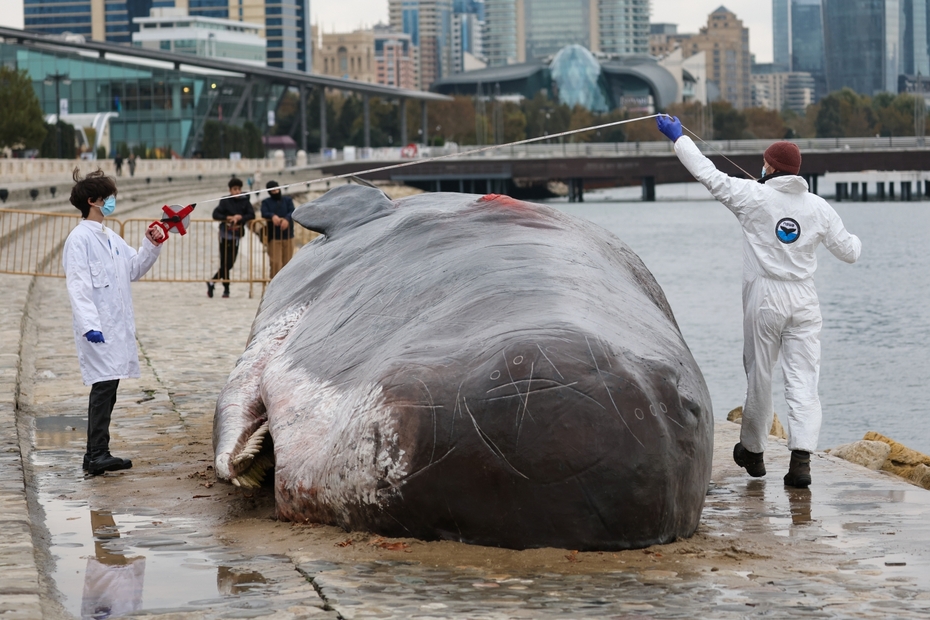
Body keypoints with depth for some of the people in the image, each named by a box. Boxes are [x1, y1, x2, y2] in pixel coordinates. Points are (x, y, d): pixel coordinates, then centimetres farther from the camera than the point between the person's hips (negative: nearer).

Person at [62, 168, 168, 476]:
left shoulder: (110, 237, 17)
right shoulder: (80, 239, -9)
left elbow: (134, 269, 27)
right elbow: (78, 286, -17)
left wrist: (151, 245, 12)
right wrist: (89, 325, -26)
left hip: (117, 326, 9)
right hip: (97, 329, -9)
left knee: (108, 387, 8)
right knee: (104, 386, -13)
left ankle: (96, 454, 13)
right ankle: (97, 456, -13)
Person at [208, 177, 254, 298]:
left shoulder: (245, 201, 5)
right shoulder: (225, 201, -2)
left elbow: (251, 215, -1)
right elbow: (215, 214, -6)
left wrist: (240, 218, -15)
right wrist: (228, 218, -17)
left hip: (236, 235, 3)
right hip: (225, 234, -3)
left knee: (229, 263, 3)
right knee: (225, 263, -5)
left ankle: (212, 282, 18)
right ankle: (226, 289, 6)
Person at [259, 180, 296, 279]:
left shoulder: (288, 200, 11)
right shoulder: (266, 202, 9)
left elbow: (292, 212, -6)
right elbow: (264, 213, -9)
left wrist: (286, 219, -28)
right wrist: (272, 216, -32)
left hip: (288, 235, 2)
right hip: (274, 237, -2)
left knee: (287, 261, 6)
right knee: (275, 262, -11)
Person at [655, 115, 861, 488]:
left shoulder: (754, 196, -7)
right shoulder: (819, 208, 2)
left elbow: (708, 174, -2)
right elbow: (848, 252, 8)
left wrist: (677, 137, 11)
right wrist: (857, 242, 34)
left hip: (764, 299, -2)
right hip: (804, 301, 2)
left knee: (759, 376, 12)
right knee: (803, 379, -2)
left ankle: (752, 452, 29)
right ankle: (801, 457, -17)